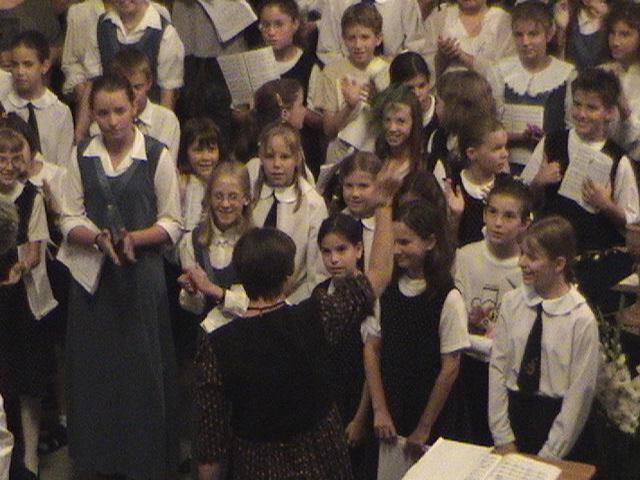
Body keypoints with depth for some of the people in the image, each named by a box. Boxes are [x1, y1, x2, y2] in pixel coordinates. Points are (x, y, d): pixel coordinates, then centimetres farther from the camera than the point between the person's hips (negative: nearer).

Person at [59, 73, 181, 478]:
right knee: (93, 366, 6)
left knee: (144, 366, 0)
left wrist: (134, 239, -18)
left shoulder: (157, 155, -4)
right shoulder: (82, 156, 5)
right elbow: (70, 220, 5)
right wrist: (99, 238, -15)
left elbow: (172, 224, -1)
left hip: (143, 274, -3)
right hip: (92, 275, 3)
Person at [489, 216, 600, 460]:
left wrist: (548, 456, -11)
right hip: (513, 410, 4)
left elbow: (579, 393, -11)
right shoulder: (511, 302, -1)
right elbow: (497, 367, -1)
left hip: (554, 418, -3)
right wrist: (503, 438, -5)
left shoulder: (582, 320, -13)